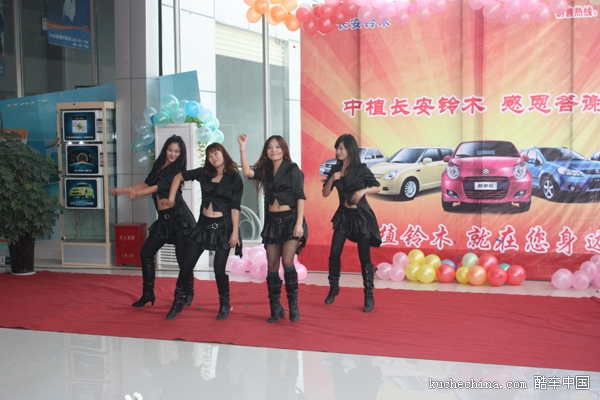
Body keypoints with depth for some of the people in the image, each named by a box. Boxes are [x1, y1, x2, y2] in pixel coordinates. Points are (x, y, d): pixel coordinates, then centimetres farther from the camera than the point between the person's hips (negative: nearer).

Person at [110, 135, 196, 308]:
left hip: (179, 216, -7)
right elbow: (147, 184, 21)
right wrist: (122, 190, 21)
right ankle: (148, 293, 18)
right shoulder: (159, 166, 14)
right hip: (164, 218, 7)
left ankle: (188, 293, 16)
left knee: (182, 257, -3)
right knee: (146, 254, 7)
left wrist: (138, 193, -23)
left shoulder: (178, 169, -4)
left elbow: (160, 186, -14)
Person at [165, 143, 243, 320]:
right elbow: (179, 177, 13)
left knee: (219, 269, -4)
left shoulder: (235, 178, -6)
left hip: (223, 226, -4)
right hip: (204, 224, 4)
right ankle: (178, 302, 19)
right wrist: (171, 199, 7)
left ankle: (224, 304, 19)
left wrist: (235, 232, -14)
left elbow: (235, 207, -9)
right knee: (187, 264, 4)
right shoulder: (204, 173, 4)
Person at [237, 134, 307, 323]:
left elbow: (300, 197, -7)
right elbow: (247, 172, -9)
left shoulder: (292, 169, -3)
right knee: (272, 265, 4)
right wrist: (243, 148, -12)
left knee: (287, 261, -17)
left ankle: (293, 305, -3)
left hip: (290, 219, -5)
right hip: (272, 221, 5)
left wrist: (299, 223, -15)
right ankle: (275, 308, 13)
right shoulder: (265, 170, 10)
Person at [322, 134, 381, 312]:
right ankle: (333, 289, 23)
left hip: (361, 216, -4)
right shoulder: (335, 169, 3)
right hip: (343, 215, 4)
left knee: (364, 257, 0)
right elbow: (325, 193, 2)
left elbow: (377, 187, -2)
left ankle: (369, 296, 9)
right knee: (334, 254, 2)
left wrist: (363, 191, -20)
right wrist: (331, 179, -15)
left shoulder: (361, 169, -9)